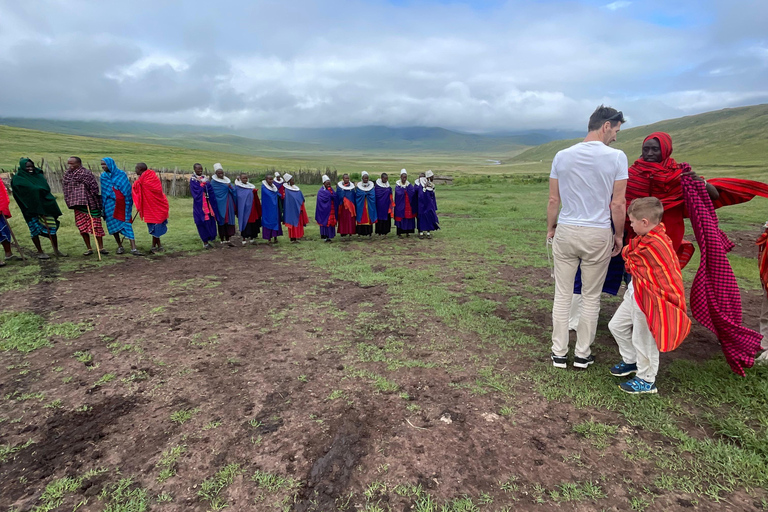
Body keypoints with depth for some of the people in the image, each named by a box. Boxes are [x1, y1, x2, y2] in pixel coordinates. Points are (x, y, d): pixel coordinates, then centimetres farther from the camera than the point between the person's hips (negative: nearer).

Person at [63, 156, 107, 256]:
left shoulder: (86, 173, -8)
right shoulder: (67, 175, 11)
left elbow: (94, 188, -11)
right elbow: (66, 190, 19)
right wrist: (70, 202, 11)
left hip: (90, 204, -6)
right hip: (78, 205, 6)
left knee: (95, 225, -2)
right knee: (82, 227, 6)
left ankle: (101, 247, 6)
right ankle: (89, 248, 14)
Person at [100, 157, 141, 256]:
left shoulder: (121, 174, -1)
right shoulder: (103, 176, 10)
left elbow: (127, 189, -1)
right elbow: (103, 191, 14)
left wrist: (128, 203, -6)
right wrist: (103, 205, 10)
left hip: (122, 204, -4)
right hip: (110, 204, 4)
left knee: (127, 223, -7)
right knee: (113, 224, 6)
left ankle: (133, 248, -11)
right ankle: (120, 246, 18)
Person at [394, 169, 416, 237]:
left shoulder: (409, 184, 7)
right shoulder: (397, 184, -2)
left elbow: (413, 191, -9)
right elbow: (399, 193, -19)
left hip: (408, 204, 3)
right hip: (400, 204, -3)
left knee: (408, 217, 4)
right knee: (400, 217, -2)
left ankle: (407, 232, 16)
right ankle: (399, 233, 5)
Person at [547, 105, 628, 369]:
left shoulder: (562, 156, 1)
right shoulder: (616, 157, -6)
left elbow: (553, 200, 3)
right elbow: (618, 204, -6)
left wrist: (550, 229, 15)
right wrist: (619, 235, 6)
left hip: (565, 232, 2)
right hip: (598, 235, -2)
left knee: (562, 295, 10)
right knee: (591, 297, 12)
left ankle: (559, 353, 17)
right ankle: (582, 354, 23)